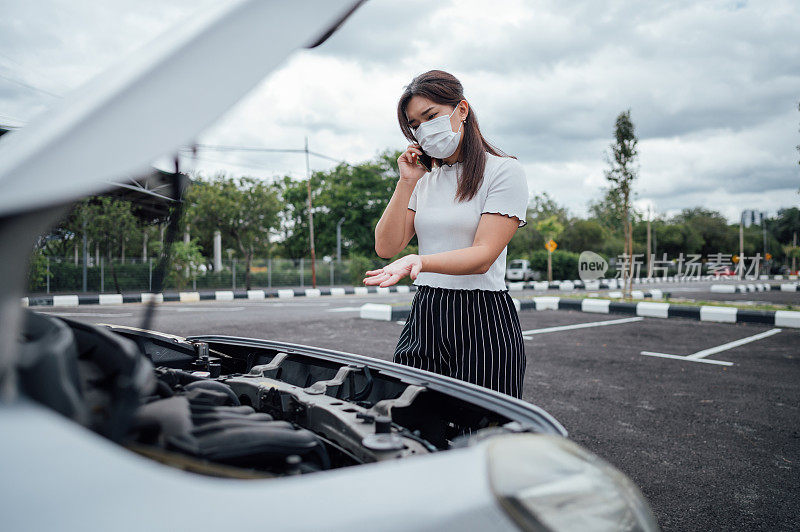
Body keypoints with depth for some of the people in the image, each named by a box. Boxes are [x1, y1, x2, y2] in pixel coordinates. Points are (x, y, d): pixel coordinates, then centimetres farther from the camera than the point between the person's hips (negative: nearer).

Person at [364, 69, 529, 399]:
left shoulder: (504, 171, -4)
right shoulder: (425, 181, 14)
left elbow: (483, 256, -15)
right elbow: (386, 247, 5)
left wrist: (420, 261, -30)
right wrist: (406, 182, 0)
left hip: (482, 323, -5)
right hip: (423, 319, 5)